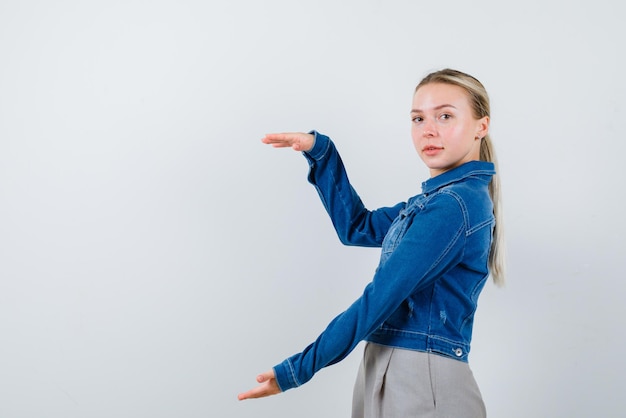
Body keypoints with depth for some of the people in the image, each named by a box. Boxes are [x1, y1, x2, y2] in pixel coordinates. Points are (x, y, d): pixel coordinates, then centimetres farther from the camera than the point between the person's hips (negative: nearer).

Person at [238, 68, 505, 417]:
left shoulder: (454, 205, -18)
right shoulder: (436, 199, 11)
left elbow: (379, 299, -20)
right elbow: (357, 227, 19)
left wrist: (297, 369, -16)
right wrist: (320, 152, 10)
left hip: (423, 379, -9)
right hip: (388, 372, 9)